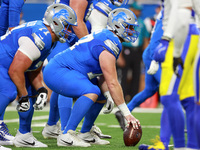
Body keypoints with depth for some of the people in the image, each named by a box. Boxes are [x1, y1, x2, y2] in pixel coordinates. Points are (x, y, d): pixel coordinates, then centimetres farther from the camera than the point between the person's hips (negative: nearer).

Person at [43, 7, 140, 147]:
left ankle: (85, 134, 20)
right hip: (57, 72, -11)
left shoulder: (105, 37, 14)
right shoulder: (109, 45, -19)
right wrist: (127, 113, -16)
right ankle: (67, 135, -29)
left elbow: (104, 77, 19)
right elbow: (113, 84, -20)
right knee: (92, 92, -30)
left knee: (102, 94, 17)